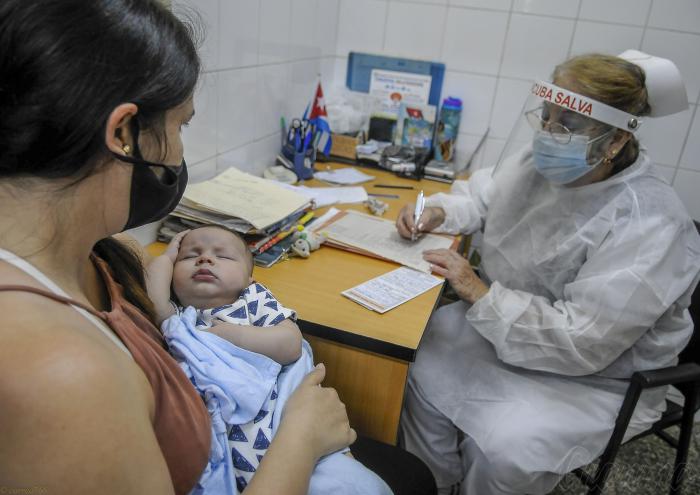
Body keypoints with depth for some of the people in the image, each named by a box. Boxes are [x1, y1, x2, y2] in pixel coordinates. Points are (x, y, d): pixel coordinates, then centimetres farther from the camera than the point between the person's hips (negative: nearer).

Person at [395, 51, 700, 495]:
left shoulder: (648, 229, -29)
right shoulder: (541, 161, -7)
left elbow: (580, 344, -31)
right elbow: (485, 196, 11)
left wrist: (479, 294, -31)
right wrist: (438, 212, -10)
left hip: (597, 375, -6)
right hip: (504, 321, 7)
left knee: (504, 450, -27)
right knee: (422, 366, -7)